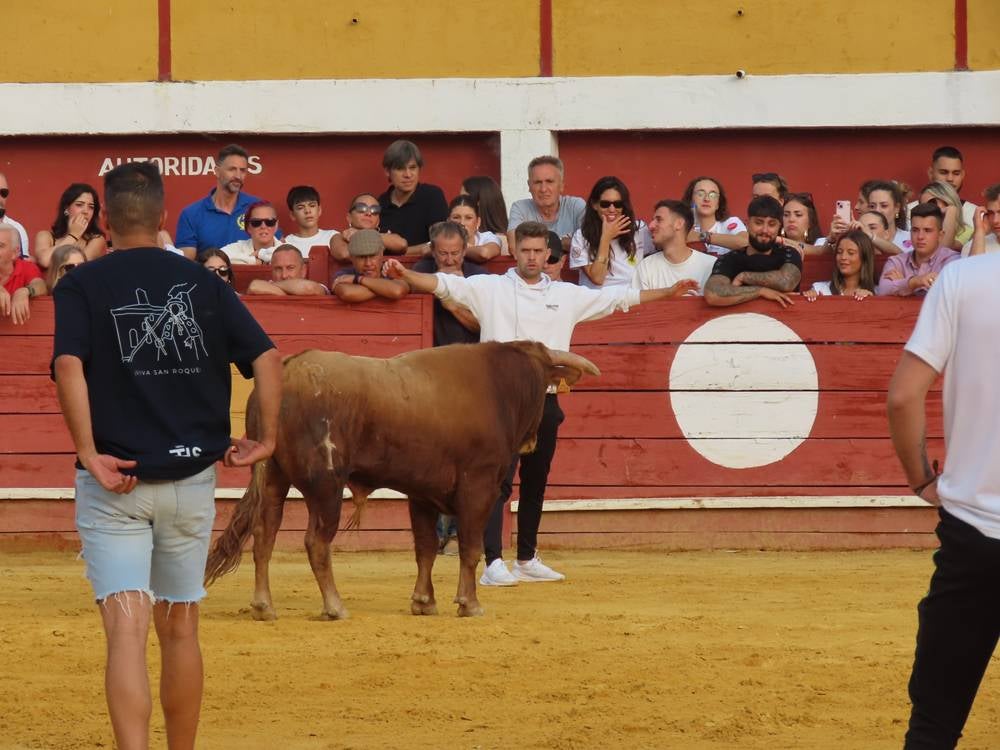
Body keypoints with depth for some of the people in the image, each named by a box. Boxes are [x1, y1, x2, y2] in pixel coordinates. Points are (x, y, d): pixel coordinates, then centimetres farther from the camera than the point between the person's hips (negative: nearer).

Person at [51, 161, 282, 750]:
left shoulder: (82, 286, -2)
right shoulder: (203, 283, 5)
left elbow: (69, 364, -19)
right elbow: (265, 356, -5)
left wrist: (88, 453, -17)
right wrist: (267, 438, 2)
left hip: (113, 485, -3)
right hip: (192, 477, 3)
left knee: (127, 628, -9)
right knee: (179, 626, 18)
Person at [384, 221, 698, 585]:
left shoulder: (567, 295, 13)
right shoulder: (490, 288, 1)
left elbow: (618, 297, 22)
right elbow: (445, 284, -10)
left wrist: (667, 293, 25)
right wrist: (405, 274, -26)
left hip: (545, 402, 5)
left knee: (535, 485, 13)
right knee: (499, 482, -13)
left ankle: (527, 560, 25)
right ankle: (493, 564, -16)